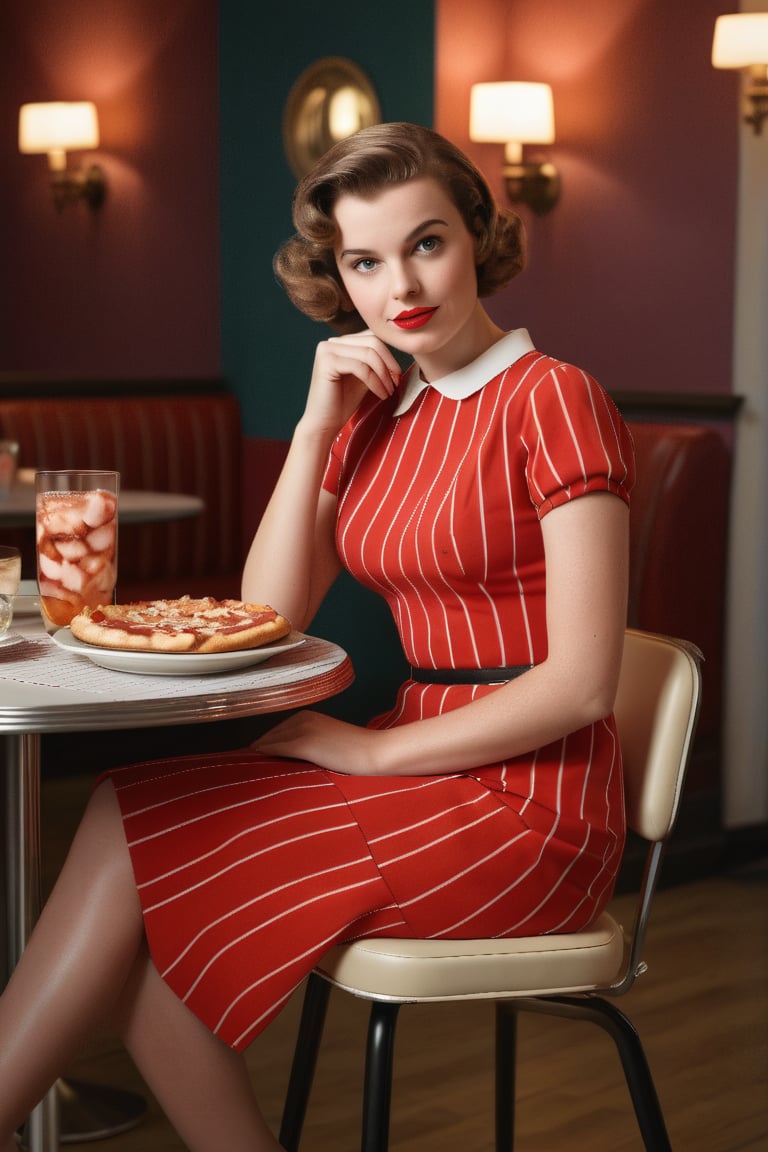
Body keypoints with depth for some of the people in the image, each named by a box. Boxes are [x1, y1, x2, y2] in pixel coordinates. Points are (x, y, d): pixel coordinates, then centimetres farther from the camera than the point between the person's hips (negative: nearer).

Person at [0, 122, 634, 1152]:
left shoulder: (553, 400, -11)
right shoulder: (376, 411, 12)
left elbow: (582, 682, -16)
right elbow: (266, 622, 5)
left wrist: (372, 752, -13)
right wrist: (316, 426, -2)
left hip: (529, 813, -7)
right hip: (429, 775, 7)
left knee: (136, 836, -14)